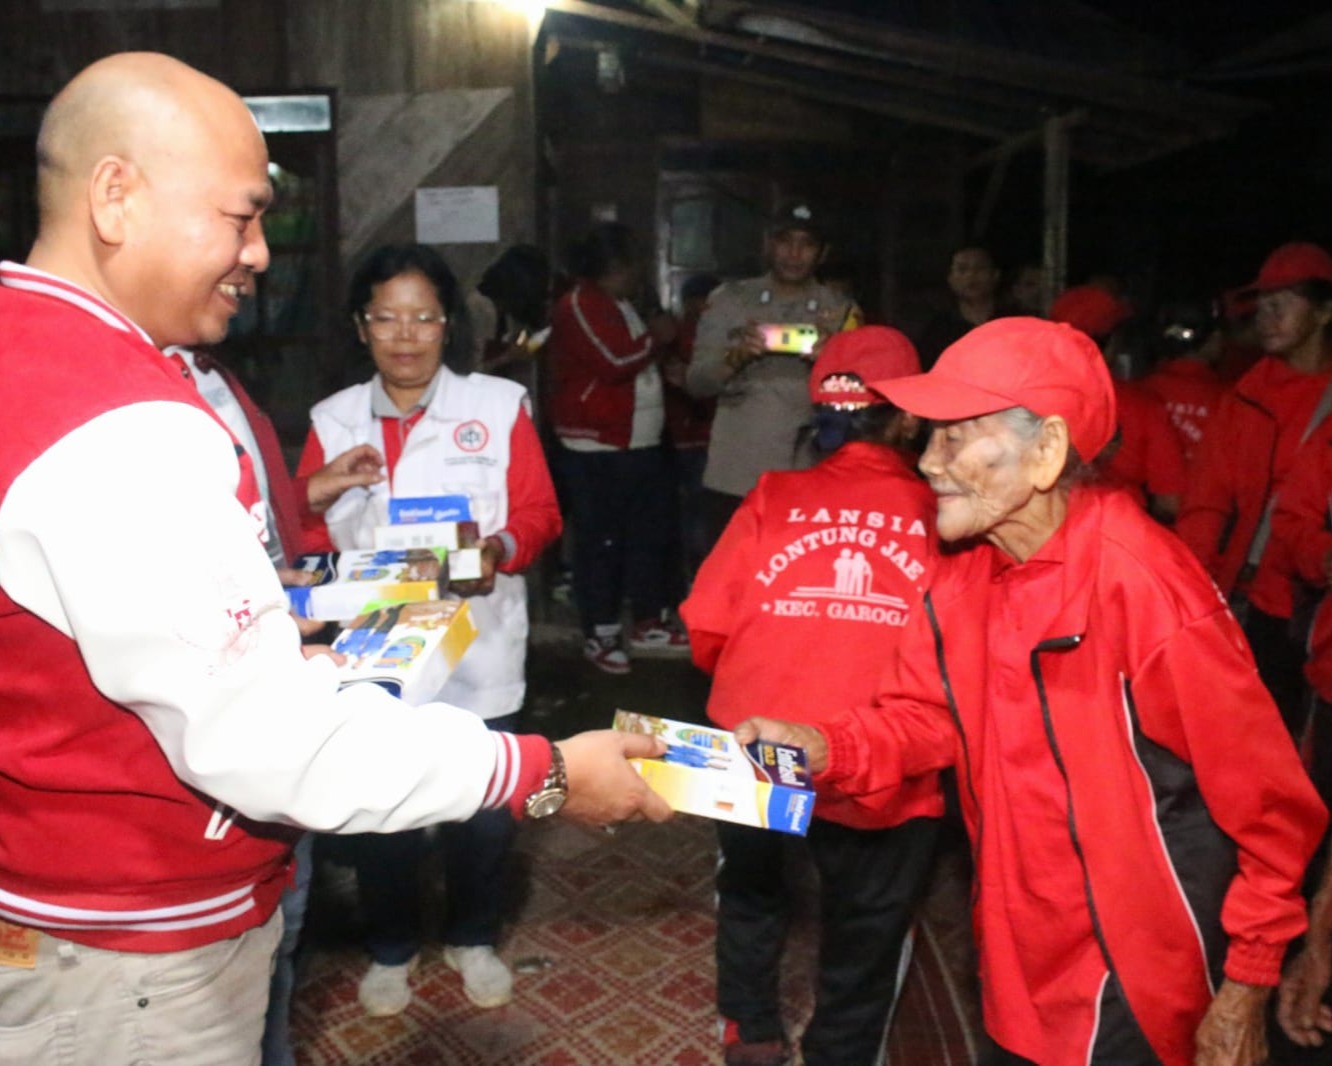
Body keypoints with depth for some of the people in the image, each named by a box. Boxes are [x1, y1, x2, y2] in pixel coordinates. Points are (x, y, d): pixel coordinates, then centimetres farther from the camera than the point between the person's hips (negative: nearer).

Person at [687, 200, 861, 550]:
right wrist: (736, 357, -20)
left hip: (808, 485, 0)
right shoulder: (729, 300, 5)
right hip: (733, 480, 1)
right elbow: (696, 382, 0)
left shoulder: (842, 313, 4)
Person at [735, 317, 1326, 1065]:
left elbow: (1268, 801, -19)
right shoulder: (963, 576, -4)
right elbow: (923, 716, 3)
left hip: (1139, 980, -7)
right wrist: (821, 748, -17)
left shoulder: (1144, 585, -26)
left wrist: (1246, 991, -13)